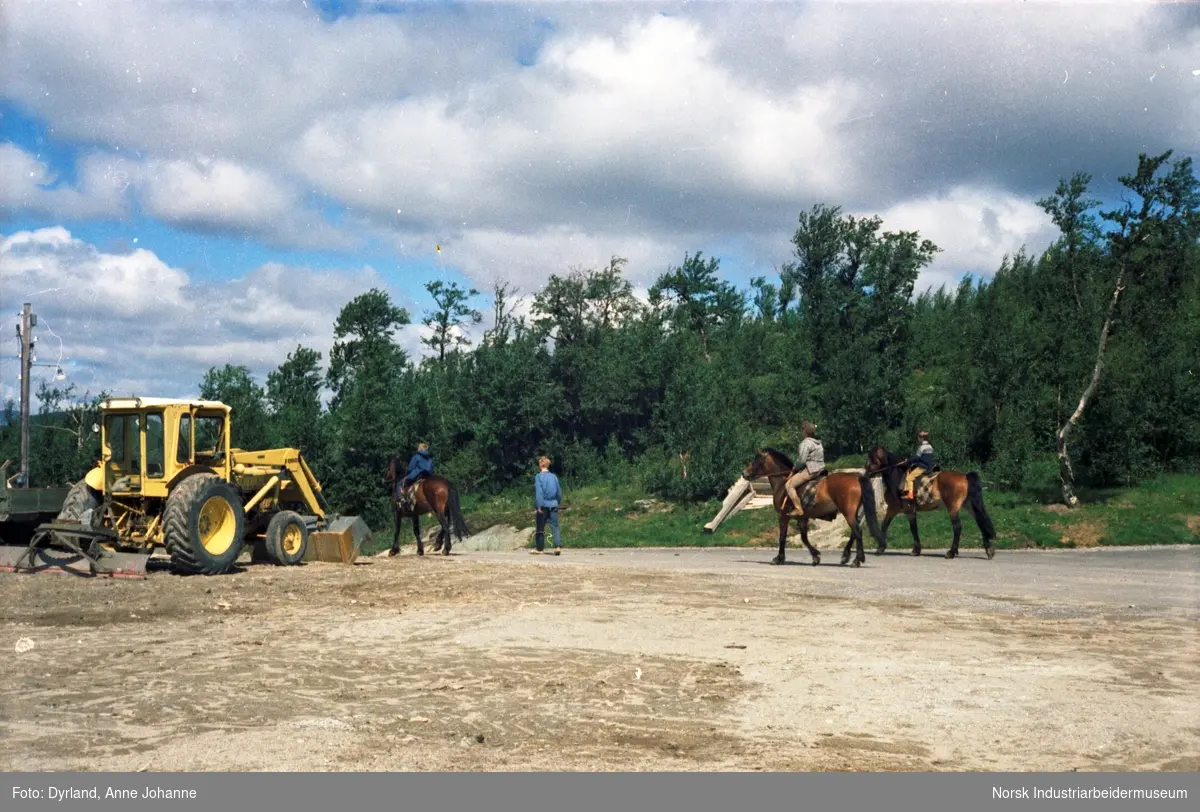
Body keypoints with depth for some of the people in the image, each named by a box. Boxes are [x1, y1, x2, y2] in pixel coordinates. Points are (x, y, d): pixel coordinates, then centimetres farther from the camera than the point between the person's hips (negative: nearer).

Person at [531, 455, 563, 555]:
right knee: (555, 526, -1)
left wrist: (539, 505, -15)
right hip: (553, 505, 3)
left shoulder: (538, 477, -7)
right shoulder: (554, 477, 6)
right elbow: (559, 492, 11)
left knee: (540, 528, 8)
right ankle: (558, 546, -19)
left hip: (543, 506, -3)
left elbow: (538, 492, -14)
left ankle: (540, 549, 16)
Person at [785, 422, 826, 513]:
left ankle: (799, 509, -17)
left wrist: (795, 469, -2)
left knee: (789, 485, -9)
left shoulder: (805, 443, -14)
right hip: (820, 470, 10)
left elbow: (801, 460, -21)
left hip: (809, 470, -10)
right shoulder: (819, 443, 15)